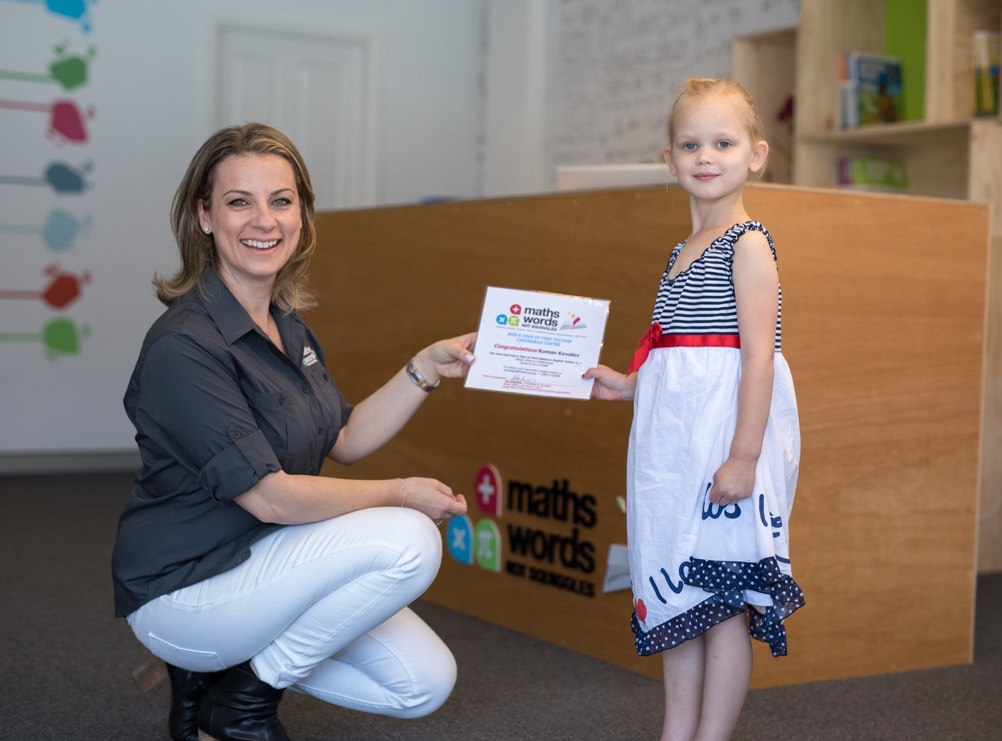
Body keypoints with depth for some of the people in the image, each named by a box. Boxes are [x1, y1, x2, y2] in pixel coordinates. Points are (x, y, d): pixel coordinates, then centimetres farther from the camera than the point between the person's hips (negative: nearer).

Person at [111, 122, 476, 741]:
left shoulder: (286, 324, 5)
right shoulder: (184, 346, -24)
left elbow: (345, 439, 11)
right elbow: (270, 497, -25)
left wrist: (428, 366, 1)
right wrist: (401, 494, -14)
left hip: (262, 561, 9)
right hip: (183, 589, -9)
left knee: (426, 683, 4)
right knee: (408, 542, -25)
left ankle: (218, 666, 14)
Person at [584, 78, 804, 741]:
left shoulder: (748, 244, -8)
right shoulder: (684, 252, 17)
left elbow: (757, 356, -15)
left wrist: (744, 456, -20)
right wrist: (627, 384, 14)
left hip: (725, 434, -9)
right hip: (672, 438, 9)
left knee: (723, 605, -2)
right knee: (678, 597, 14)